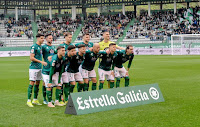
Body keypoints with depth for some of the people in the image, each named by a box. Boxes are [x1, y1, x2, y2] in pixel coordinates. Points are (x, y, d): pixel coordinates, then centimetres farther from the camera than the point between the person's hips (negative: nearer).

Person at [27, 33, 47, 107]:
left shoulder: (40, 46, 15)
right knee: (32, 83, -8)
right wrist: (41, 62, -17)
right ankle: (29, 101, -5)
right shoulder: (34, 47, -12)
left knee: (37, 83, 10)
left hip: (39, 67, 9)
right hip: (33, 67, -8)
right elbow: (31, 58, -17)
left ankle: (35, 100, 18)